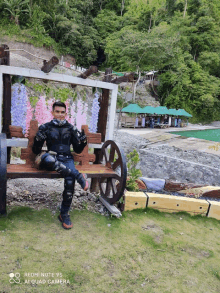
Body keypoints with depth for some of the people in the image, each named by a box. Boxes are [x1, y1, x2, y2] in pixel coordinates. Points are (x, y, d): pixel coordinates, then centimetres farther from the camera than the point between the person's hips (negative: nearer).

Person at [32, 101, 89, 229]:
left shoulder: (71, 128, 15)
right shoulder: (45, 127, 10)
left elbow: (78, 150, 18)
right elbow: (36, 150, 8)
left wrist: (83, 140, -1)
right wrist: (39, 139, -11)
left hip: (67, 159, 1)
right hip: (52, 159, -1)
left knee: (70, 180, -30)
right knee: (48, 158, -40)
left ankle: (64, 214, -9)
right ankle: (79, 176, -30)